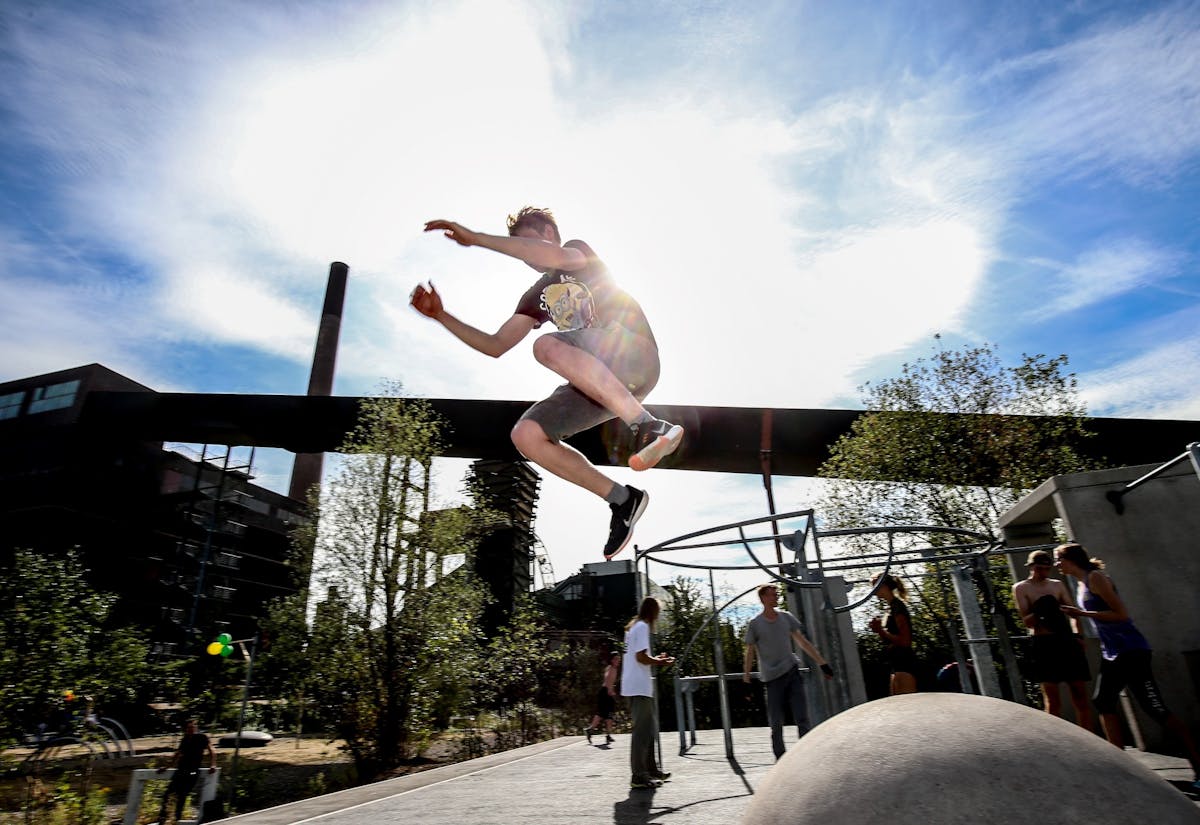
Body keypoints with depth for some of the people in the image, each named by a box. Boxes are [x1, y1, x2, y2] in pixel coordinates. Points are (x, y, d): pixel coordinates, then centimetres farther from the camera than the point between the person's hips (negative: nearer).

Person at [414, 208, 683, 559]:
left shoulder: (580, 251, 11)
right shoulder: (537, 296, 27)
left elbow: (556, 257, -16)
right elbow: (495, 346, 23)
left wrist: (474, 238, -14)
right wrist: (441, 316, 14)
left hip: (635, 356, -7)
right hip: (596, 383, 7)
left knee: (547, 346, -33)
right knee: (526, 435, -11)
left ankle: (649, 427, -36)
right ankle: (623, 500, -5)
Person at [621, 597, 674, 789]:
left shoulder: (633, 626, 17)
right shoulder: (642, 627, -11)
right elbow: (641, 656, -19)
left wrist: (656, 660, 15)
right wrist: (659, 662, -5)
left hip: (636, 686, 10)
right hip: (639, 687, -10)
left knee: (649, 728, 16)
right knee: (642, 729, -5)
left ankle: (651, 769, 24)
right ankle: (639, 776, -1)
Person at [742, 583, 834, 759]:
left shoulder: (786, 617, 7)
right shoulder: (755, 624, -5)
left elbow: (803, 642, 13)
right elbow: (750, 652, 0)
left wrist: (822, 663, 11)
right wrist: (746, 678, -3)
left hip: (792, 673, 3)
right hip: (772, 678, -3)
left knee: (802, 719, -2)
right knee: (776, 724, 2)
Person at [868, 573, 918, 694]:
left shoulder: (897, 606, -12)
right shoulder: (891, 608, 15)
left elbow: (904, 641, -18)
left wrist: (881, 631, -14)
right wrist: (880, 629, 4)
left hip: (904, 662, -10)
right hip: (898, 663, 10)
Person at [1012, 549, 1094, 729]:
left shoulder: (1058, 585, 14)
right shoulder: (1021, 588, 2)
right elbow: (1027, 621, -4)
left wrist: (1078, 635, -8)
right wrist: (1040, 612, -24)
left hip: (1066, 641, 4)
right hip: (1043, 644, -4)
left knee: (1080, 695, 5)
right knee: (1052, 699, -1)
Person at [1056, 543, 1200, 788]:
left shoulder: (1095, 577, -14)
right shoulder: (1081, 584, 13)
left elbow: (1121, 613, -20)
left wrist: (1082, 613, -21)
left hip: (1131, 651, -9)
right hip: (1111, 654, 10)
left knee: (1155, 709, -6)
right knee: (1104, 703, 7)